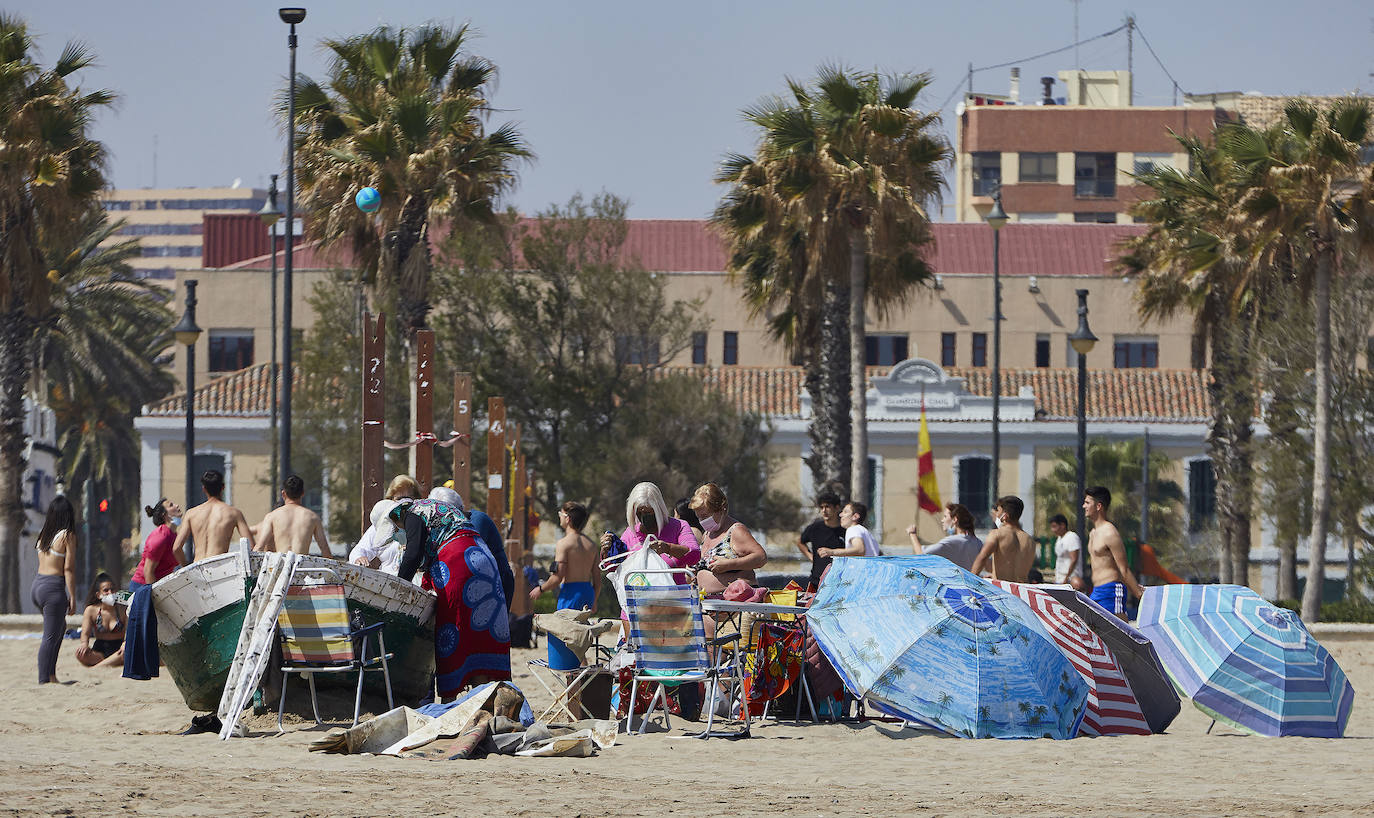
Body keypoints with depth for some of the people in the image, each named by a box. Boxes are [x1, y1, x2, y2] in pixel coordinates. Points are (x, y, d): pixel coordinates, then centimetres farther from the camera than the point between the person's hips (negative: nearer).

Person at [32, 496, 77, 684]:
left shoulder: (43, 535, 10)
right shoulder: (68, 536, -10)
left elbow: (43, 562, 12)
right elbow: (68, 568, -12)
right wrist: (72, 597, -8)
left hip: (37, 585, 7)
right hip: (53, 587, -7)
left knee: (60, 627, 24)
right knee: (51, 637, -3)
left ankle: (51, 674, 21)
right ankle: (44, 679, -5)